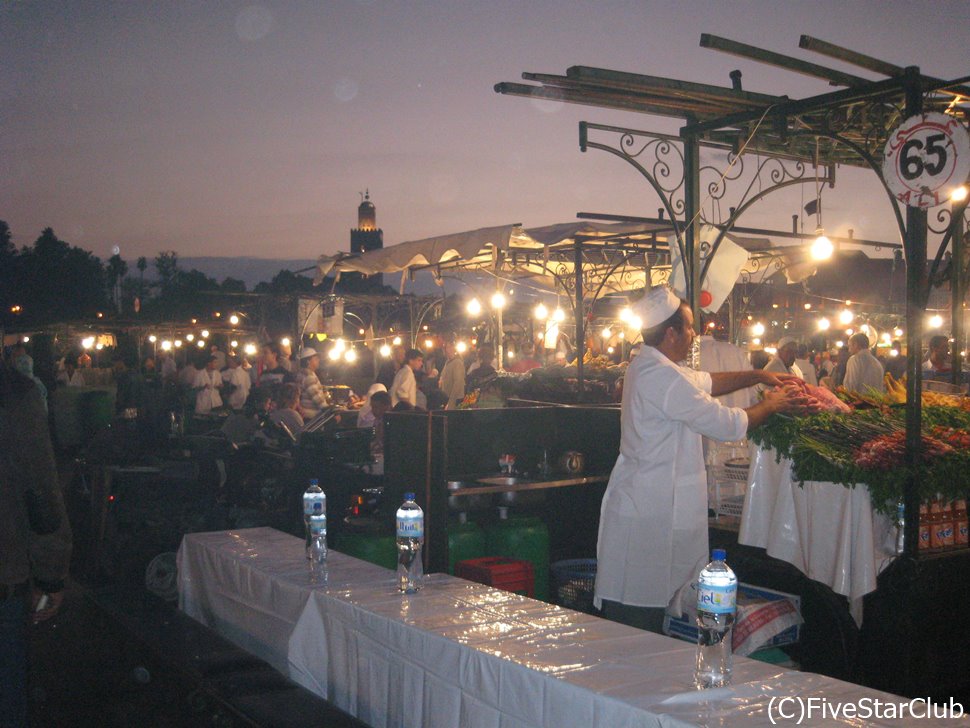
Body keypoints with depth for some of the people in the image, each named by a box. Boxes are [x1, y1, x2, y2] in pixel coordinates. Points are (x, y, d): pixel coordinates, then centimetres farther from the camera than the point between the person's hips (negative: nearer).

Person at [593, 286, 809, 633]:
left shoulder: (645, 367, 11)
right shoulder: (663, 377, -21)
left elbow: (705, 382, 24)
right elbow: (725, 424, -16)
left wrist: (758, 376, 20)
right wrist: (770, 405, 0)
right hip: (652, 512, -10)